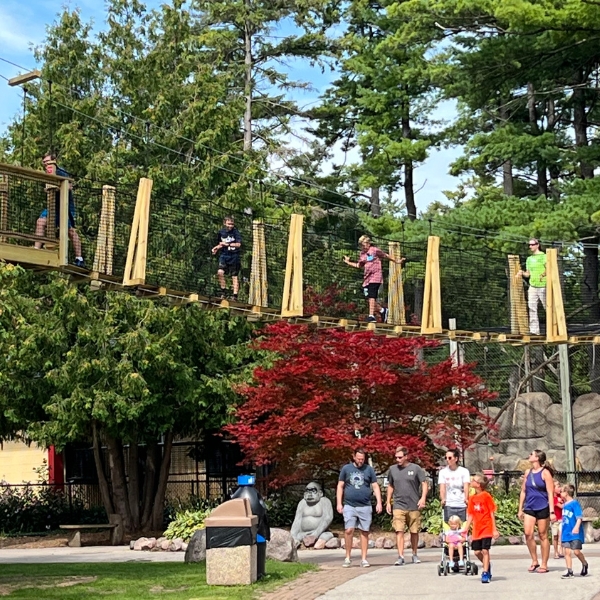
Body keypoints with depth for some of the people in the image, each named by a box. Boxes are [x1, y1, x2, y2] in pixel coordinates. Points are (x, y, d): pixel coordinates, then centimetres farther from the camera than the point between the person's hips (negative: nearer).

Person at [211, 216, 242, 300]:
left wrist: (227, 244, -25)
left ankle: (235, 295, 5)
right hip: (224, 255, 3)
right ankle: (223, 291, -4)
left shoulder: (235, 232, -6)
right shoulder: (221, 232, 6)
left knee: (234, 276, 1)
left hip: (234, 256, -3)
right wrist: (216, 248, 1)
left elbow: (238, 244, -16)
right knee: (220, 272, -18)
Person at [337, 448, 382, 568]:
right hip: (349, 506, -1)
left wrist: (379, 502, -1)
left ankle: (364, 559, 9)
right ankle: (347, 558, 0)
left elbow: (375, 486, 9)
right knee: (349, 530, -10)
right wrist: (339, 503, 1)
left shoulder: (369, 469, 8)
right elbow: (340, 486, 9)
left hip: (365, 506, 1)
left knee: (364, 532, 3)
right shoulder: (346, 468, 7)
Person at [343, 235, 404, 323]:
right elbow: (358, 265, 19)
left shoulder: (375, 250, -3)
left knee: (371, 297, -17)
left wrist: (396, 261, 17)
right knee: (368, 298, 3)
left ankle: (371, 315, -20)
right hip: (367, 278, 7)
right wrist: (348, 262, 13)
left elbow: (386, 256, 7)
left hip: (375, 276, -7)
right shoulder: (362, 253, 15)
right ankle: (382, 311, 21)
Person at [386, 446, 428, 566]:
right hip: (398, 506, 1)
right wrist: (388, 502, 13)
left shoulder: (415, 468, -2)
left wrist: (423, 498, -14)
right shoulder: (392, 469, 6)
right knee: (399, 531, -10)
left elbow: (424, 484, -1)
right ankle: (401, 557, -11)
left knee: (414, 532, 9)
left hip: (414, 506, -1)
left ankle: (414, 555, 24)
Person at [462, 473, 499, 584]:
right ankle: (487, 564, 32)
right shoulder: (472, 498, 7)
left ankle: (485, 573, 0)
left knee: (485, 550, -8)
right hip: (476, 529, 5)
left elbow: (492, 513, -6)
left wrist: (494, 529, -8)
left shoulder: (486, 496, -8)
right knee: (477, 551, 5)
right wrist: (466, 528, 5)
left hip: (486, 528, -5)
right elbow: (470, 515, 12)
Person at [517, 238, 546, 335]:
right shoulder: (529, 259, 19)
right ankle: (534, 330, -4)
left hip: (543, 286, -5)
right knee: (532, 308, -4)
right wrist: (522, 273, 1)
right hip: (532, 286, 5)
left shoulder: (544, 256, -1)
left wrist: (544, 274, -33)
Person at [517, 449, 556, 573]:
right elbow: (523, 491, 15)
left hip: (542, 508, -4)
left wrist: (552, 511, -14)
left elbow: (550, 493, -9)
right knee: (528, 534, -8)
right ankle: (534, 561, 6)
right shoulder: (528, 472, 10)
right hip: (529, 508, 4)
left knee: (543, 535, 3)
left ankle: (544, 565, 10)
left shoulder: (545, 473, -6)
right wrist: (520, 509, 13)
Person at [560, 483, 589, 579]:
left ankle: (584, 564, 18)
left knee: (576, 551, -8)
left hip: (575, 533, -7)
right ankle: (569, 571, 3)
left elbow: (579, 517, -17)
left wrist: (576, 527, -32)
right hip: (566, 533, 7)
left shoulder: (574, 503, -11)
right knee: (567, 552, 1)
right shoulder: (565, 505, 13)